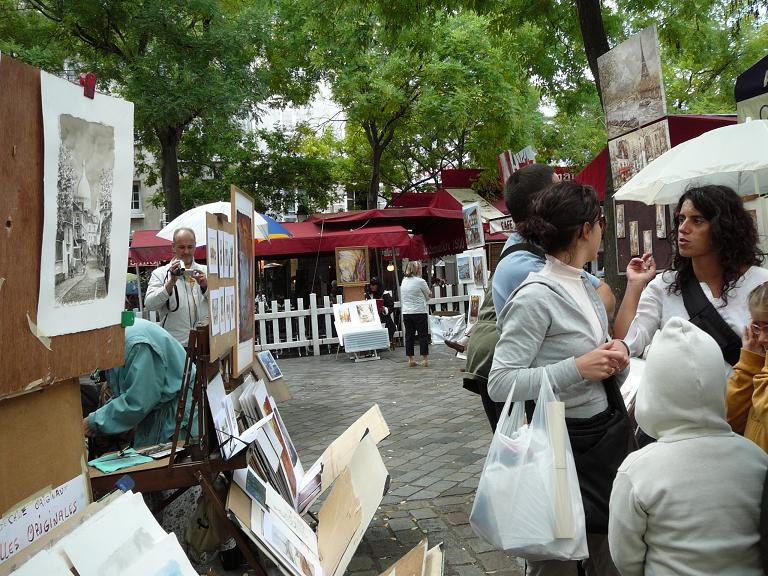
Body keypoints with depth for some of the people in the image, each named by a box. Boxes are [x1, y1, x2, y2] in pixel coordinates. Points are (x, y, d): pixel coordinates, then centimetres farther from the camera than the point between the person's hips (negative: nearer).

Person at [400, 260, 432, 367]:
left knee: (409, 335, 9)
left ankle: (410, 360, 12)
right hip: (419, 312, -5)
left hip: (406, 313, 5)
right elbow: (428, 296, 2)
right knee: (423, 335, 4)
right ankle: (425, 359, 6)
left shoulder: (404, 281, 8)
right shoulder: (420, 281, -11)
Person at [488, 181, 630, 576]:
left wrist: (616, 357, -4)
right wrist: (578, 368, -25)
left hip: (609, 435, 8)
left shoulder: (587, 287, 9)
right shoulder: (537, 296, -18)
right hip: (565, 444, -8)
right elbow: (500, 383, -22)